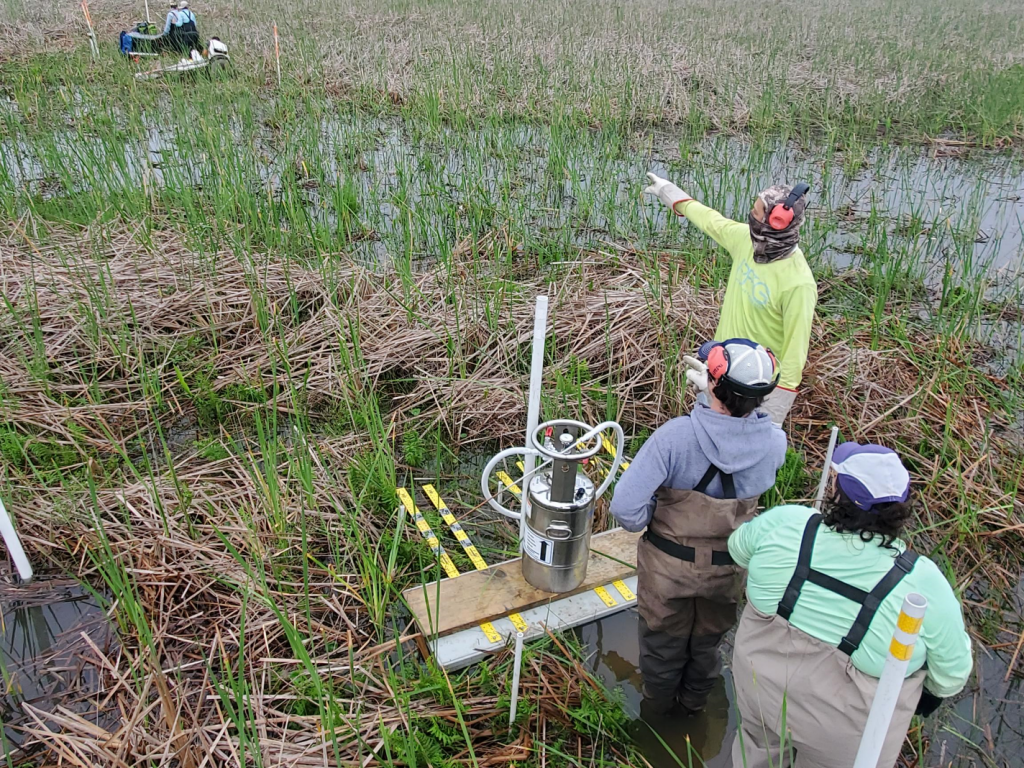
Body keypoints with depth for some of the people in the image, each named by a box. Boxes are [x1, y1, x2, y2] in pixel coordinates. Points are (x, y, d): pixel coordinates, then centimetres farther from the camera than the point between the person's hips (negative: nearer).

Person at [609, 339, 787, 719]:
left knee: (663, 642, 25)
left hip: (667, 565, -3)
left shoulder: (675, 436, -33)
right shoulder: (774, 444, -21)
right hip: (728, 570, 3)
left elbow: (625, 508, -32)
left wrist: (652, 519, -12)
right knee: (707, 642, 30)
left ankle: (656, 712, 51)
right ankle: (692, 707, 56)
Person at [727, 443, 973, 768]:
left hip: (761, 683, 1)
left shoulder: (784, 524, -22)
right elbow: (952, 671, -10)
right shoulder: (922, 583, -25)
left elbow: (739, 547, 0)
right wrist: (933, 691, 12)